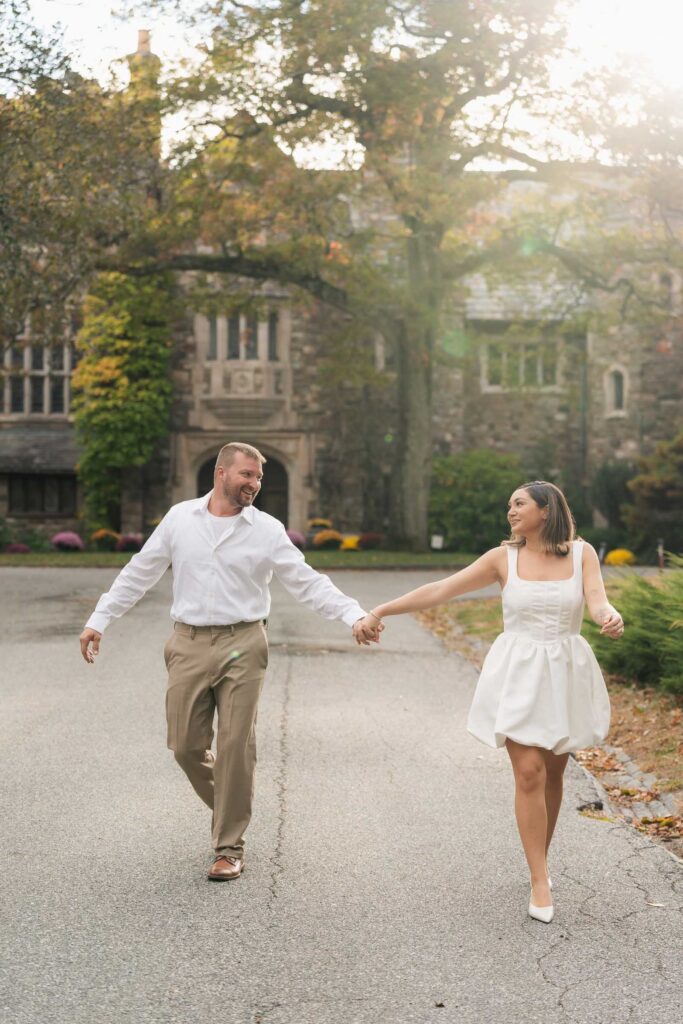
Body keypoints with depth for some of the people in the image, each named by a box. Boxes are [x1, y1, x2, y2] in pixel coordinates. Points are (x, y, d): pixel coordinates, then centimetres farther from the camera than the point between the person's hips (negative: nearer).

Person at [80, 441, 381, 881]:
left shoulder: (267, 530, -1)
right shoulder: (180, 518, 4)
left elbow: (308, 582, -5)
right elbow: (138, 574, 11)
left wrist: (355, 615, -18)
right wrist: (99, 621, 9)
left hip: (242, 646, -2)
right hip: (189, 646, 2)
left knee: (235, 747, -2)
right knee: (186, 746, 5)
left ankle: (230, 847, 12)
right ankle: (231, 811, 32)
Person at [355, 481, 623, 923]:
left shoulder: (581, 553, 1)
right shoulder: (504, 558, 0)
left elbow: (597, 599, -14)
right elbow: (441, 590, -3)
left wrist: (611, 617, -39)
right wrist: (382, 610, -9)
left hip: (565, 673, 1)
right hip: (519, 673, -1)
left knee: (553, 773, 12)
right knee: (529, 773, -9)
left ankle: (541, 857, 34)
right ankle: (540, 882, 0)